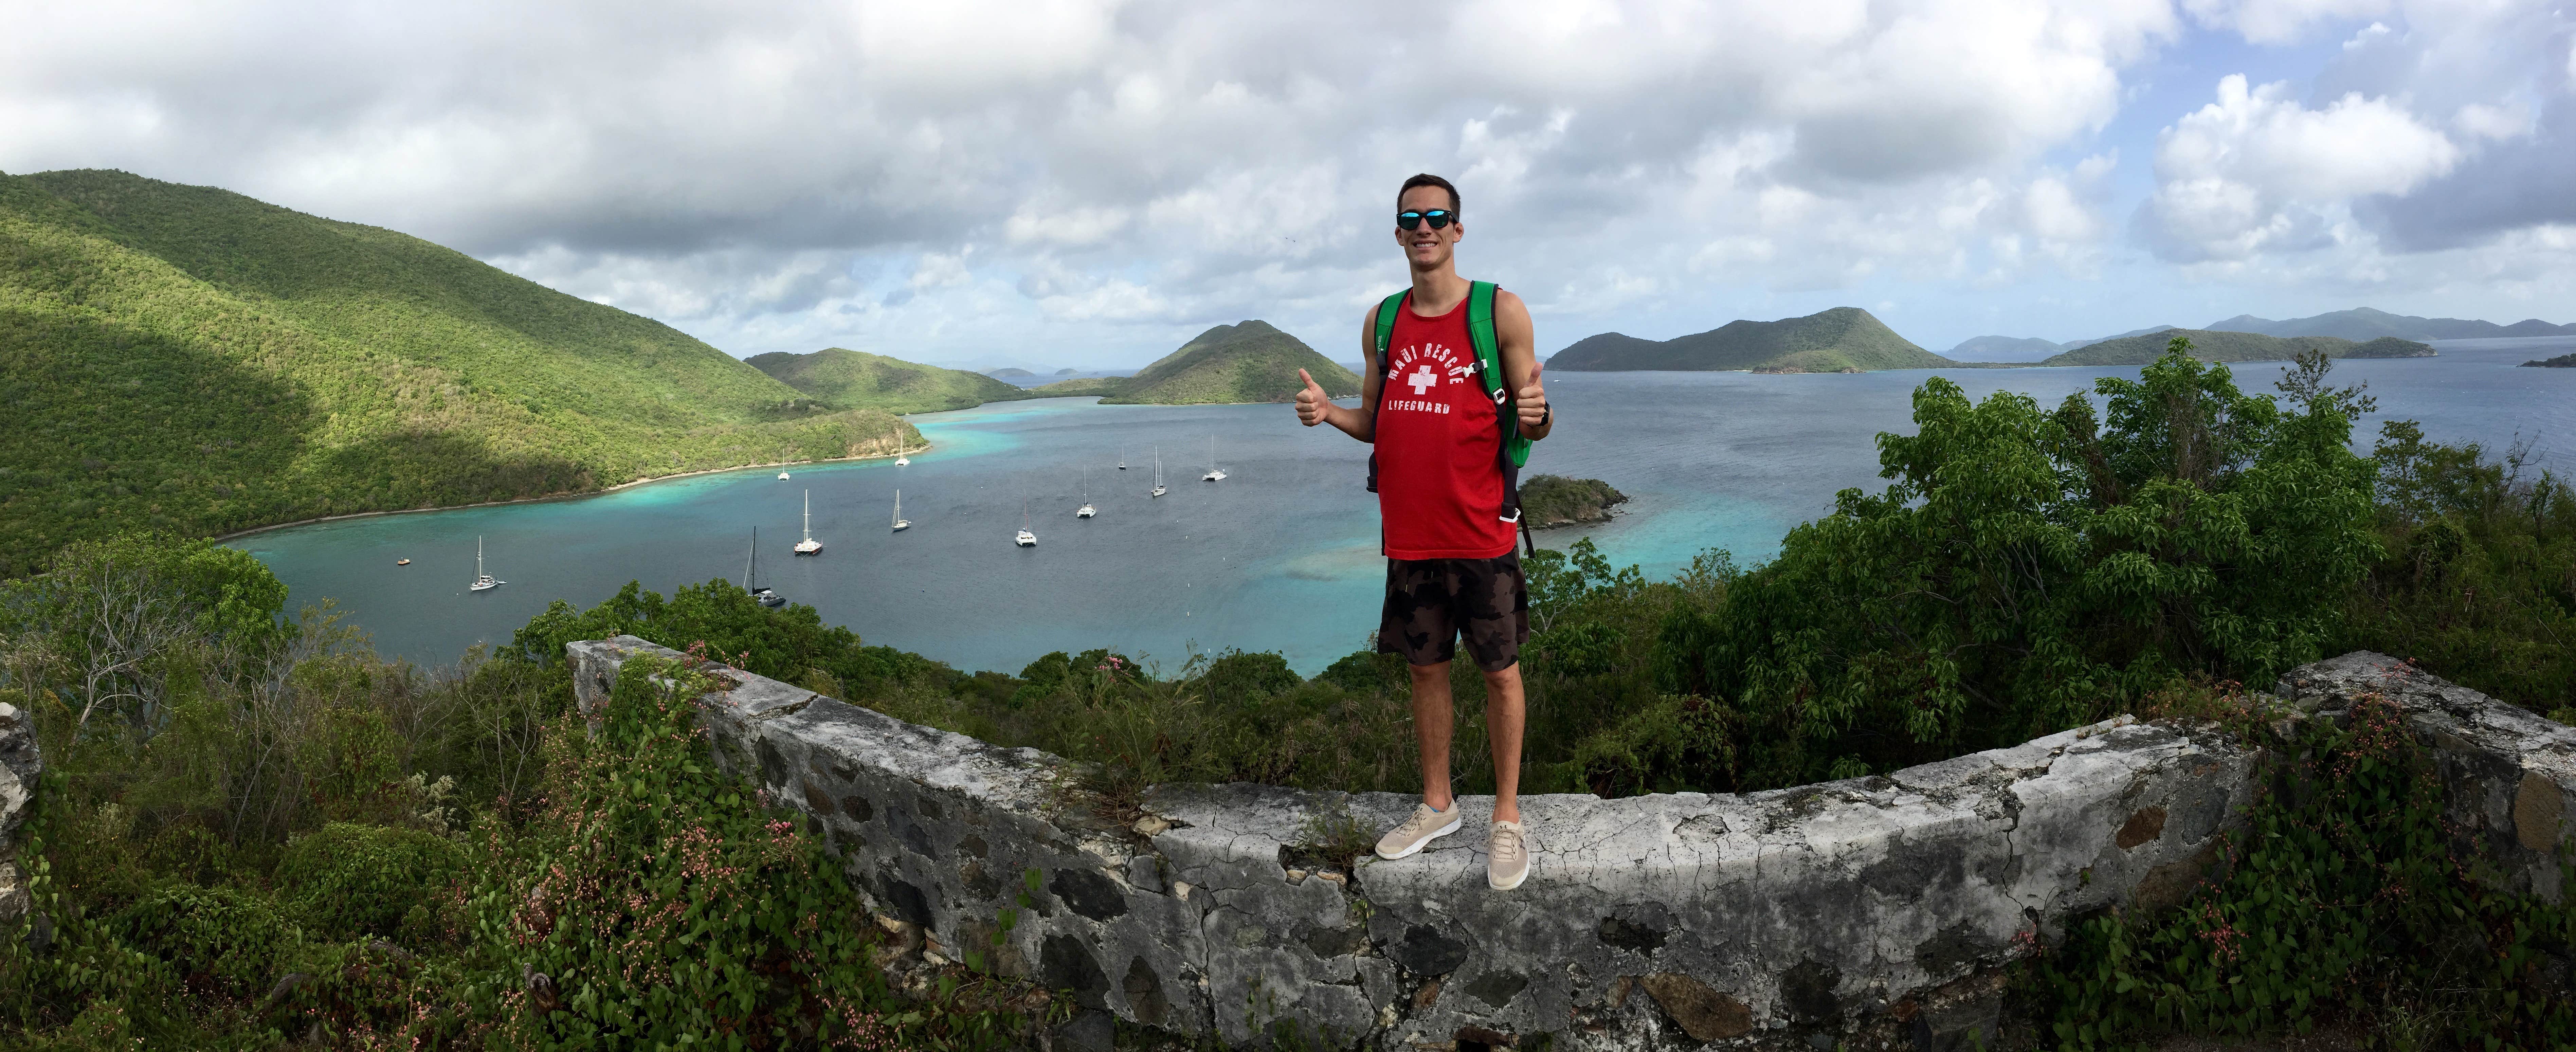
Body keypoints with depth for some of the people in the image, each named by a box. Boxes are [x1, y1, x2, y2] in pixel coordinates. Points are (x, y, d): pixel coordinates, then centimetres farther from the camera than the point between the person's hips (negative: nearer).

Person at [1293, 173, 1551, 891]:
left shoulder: (1500, 312, -4)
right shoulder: (1381, 321, 9)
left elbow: (1532, 426, -3)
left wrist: (1535, 415, -26)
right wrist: (1329, 412, -4)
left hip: (1481, 529, -4)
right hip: (1409, 530, 4)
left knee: (1500, 671, 5)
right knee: (1425, 667, 14)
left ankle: (1507, 818, 19)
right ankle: (1437, 805, 30)